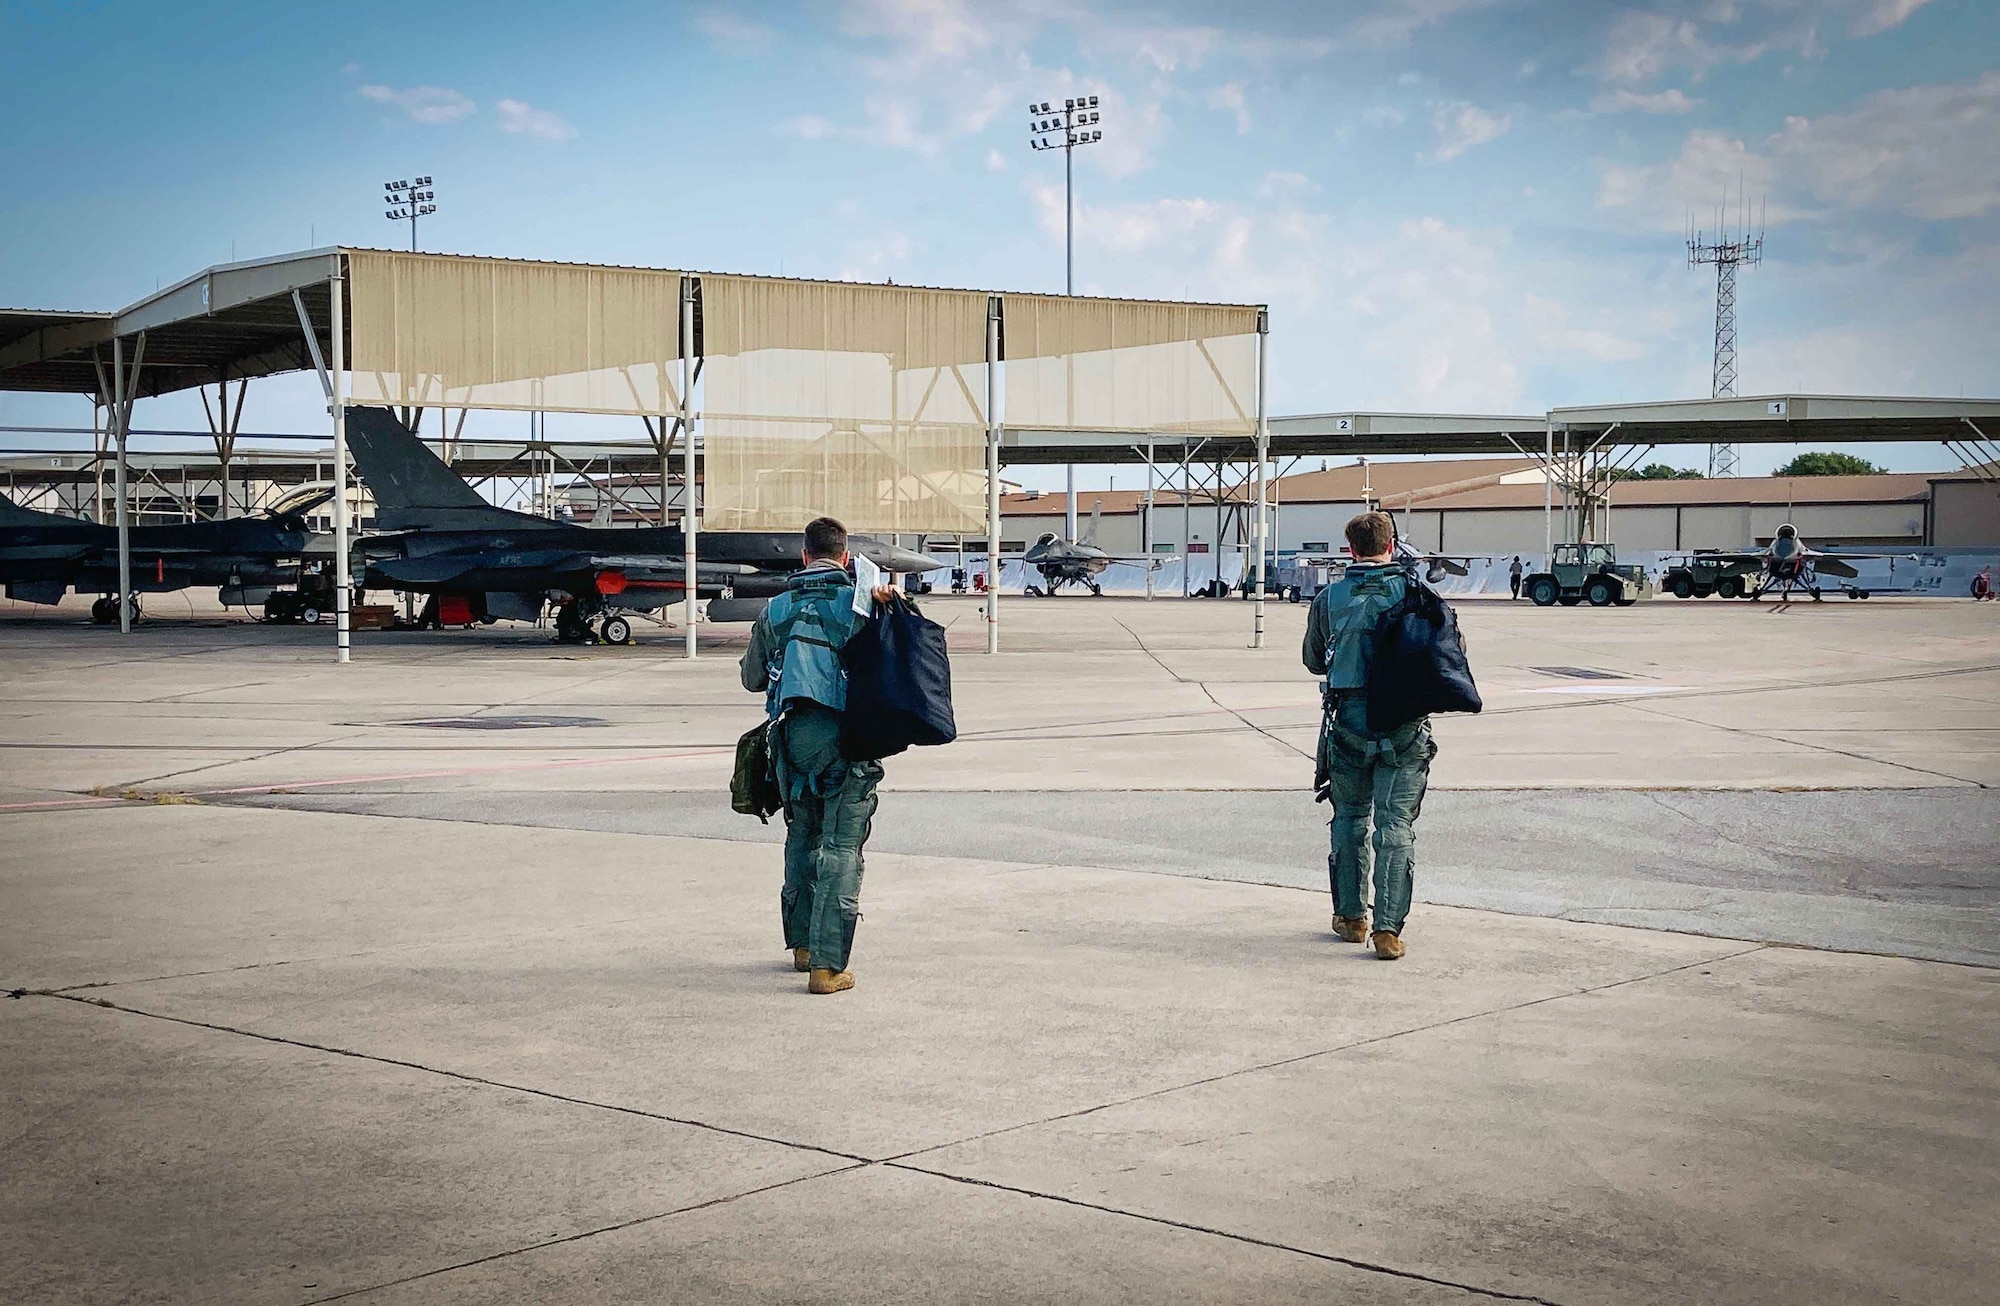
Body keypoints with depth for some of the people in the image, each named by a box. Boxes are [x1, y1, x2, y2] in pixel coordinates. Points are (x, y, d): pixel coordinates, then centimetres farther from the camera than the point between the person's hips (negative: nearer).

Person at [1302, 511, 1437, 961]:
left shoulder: (1329, 598, 2)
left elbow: (1313, 661, 13)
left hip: (1349, 719, 1)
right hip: (1404, 724, -1)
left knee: (1350, 818, 17)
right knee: (1396, 826, 1)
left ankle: (1351, 916, 23)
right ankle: (1388, 928, -4)